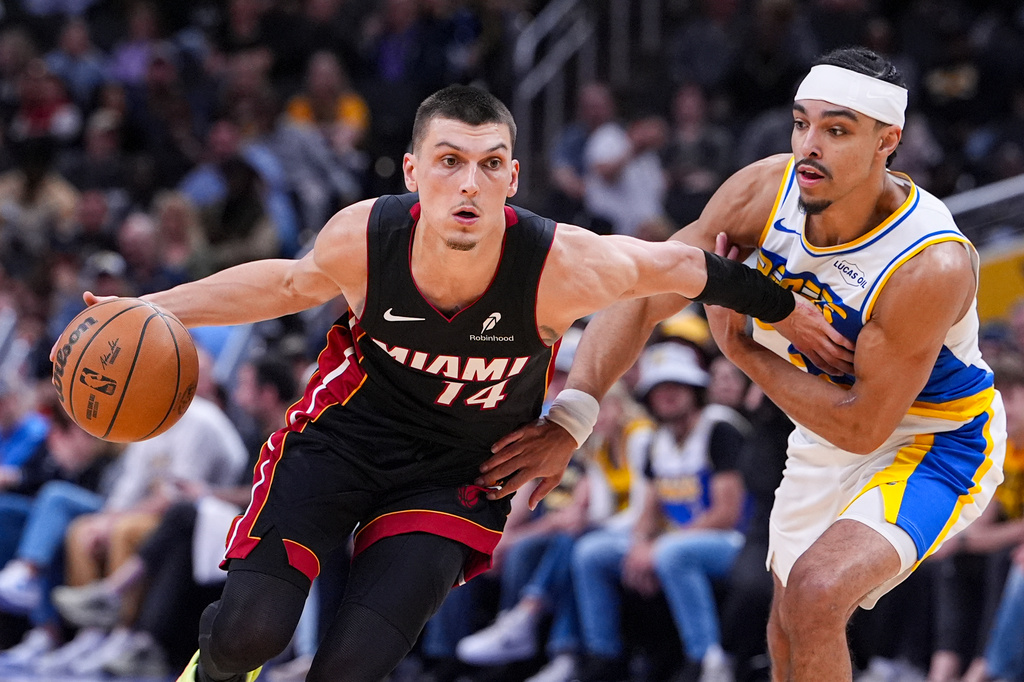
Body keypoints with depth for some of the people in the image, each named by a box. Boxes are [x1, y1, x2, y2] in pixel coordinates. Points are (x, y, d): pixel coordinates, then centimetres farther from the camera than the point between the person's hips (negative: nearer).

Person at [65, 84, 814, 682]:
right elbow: (294, 283, 2)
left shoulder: (561, 267, -29)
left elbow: (678, 266, -11)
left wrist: (795, 314, 1)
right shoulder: (362, 237, -22)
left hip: (455, 476, -1)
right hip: (341, 436, 1)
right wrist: (150, 310, -1)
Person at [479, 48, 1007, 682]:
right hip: (829, 432, 7)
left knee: (817, 592, -29)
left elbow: (861, 427, -28)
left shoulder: (934, 267, -35)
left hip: (934, 443, -7)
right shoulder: (765, 191, -20)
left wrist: (740, 347, -21)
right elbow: (642, 297, -17)